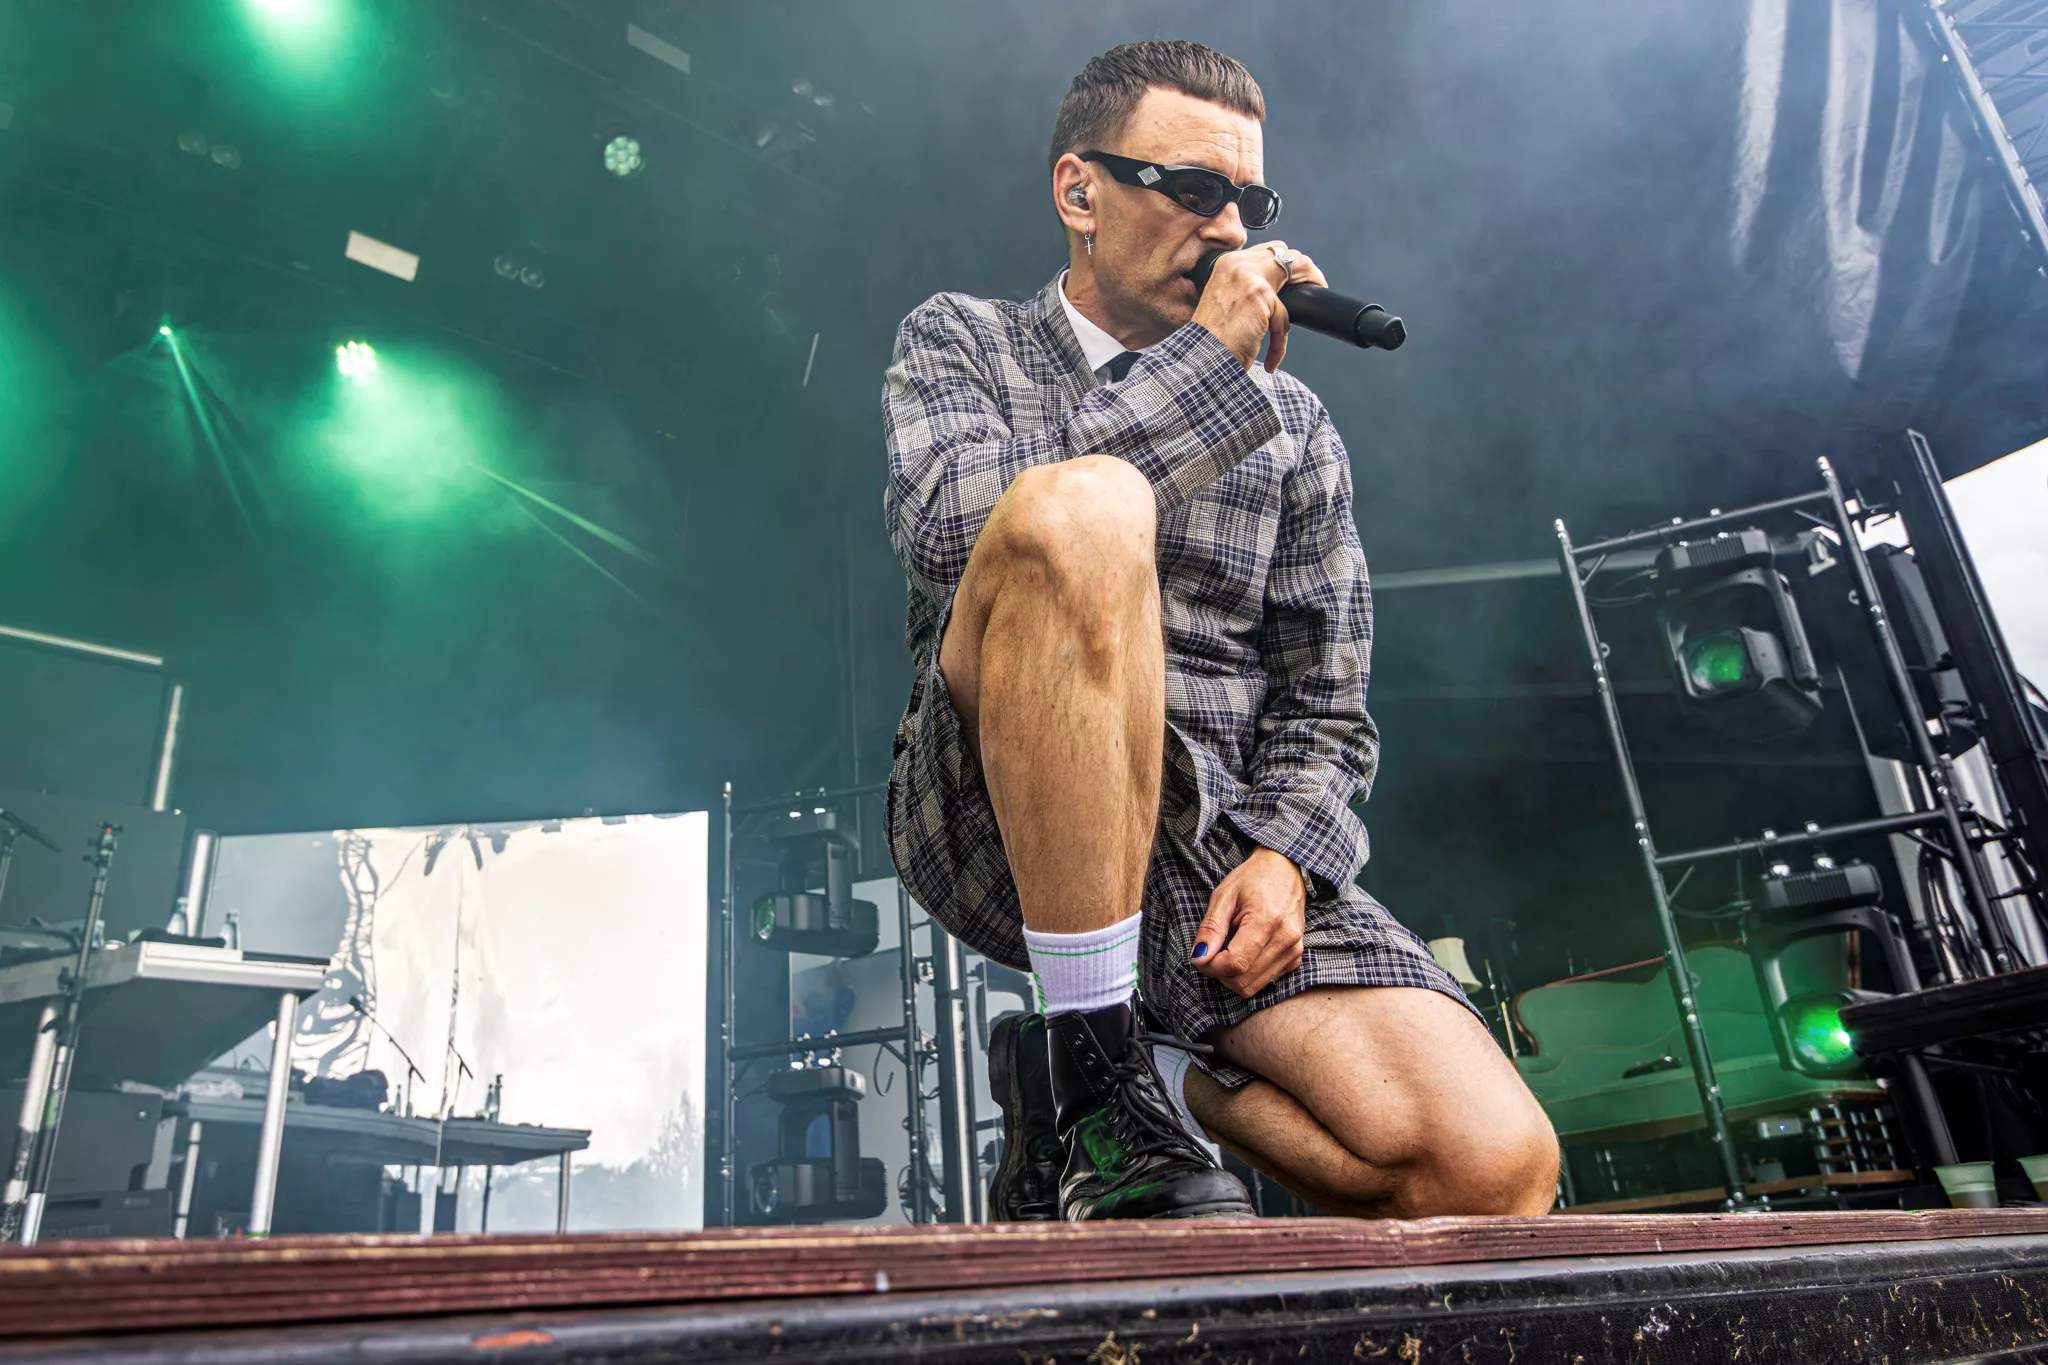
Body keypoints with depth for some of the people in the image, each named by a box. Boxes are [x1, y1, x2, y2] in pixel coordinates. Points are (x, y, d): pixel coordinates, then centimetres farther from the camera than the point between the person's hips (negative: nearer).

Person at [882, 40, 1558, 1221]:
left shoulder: (1294, 425, 18)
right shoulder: (960, 342, 12)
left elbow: (1324, 710, 15)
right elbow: (949, 522, -12)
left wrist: (1283, 855, -7)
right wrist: (1208, 357, -8)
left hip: (1220, 850, 3)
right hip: (999, 819, -2)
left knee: (1500, 1169, -19)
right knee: (1087, 507, -33)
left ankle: (1156, 1081, 5)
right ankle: (1093, 1056, -24)